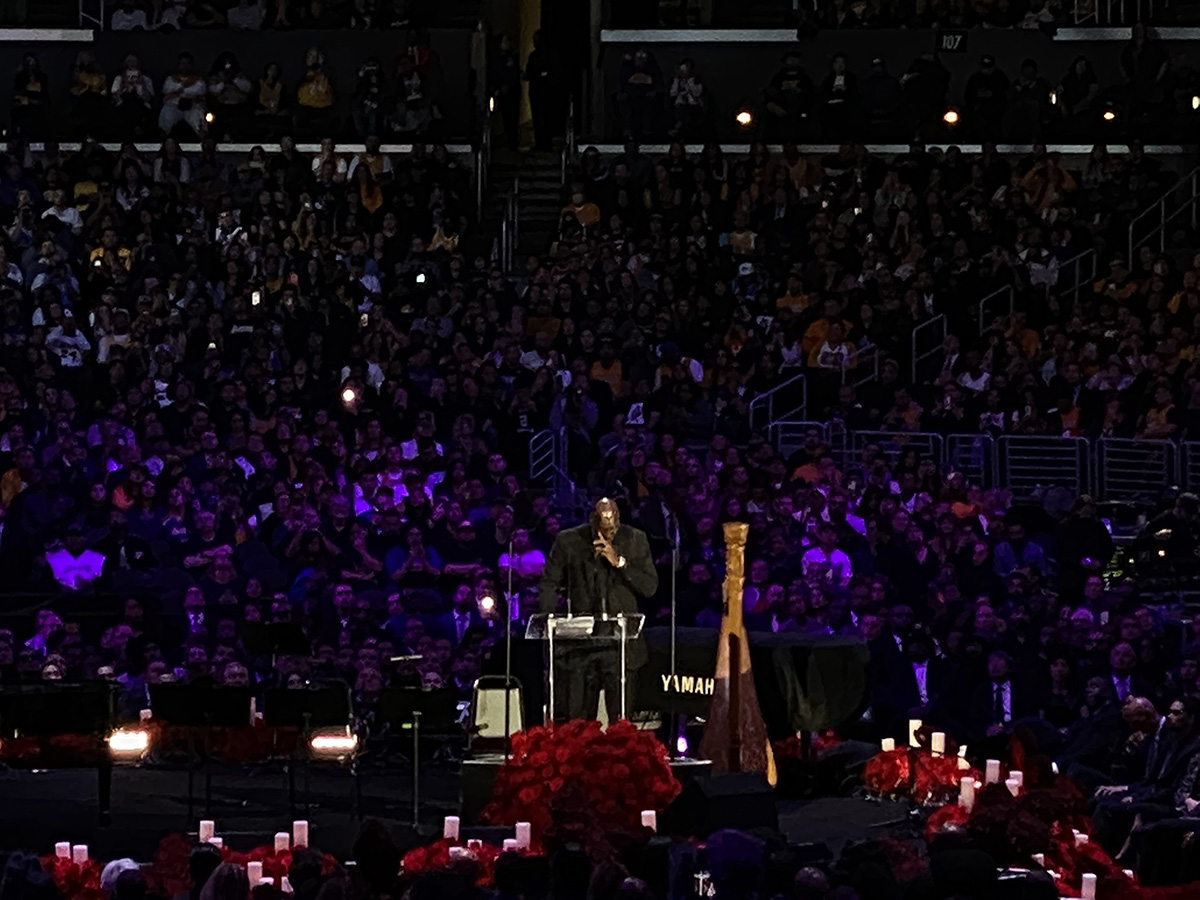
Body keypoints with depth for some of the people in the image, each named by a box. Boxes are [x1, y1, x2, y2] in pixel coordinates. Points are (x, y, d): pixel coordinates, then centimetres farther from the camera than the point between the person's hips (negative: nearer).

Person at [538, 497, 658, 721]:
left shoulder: (635, 540, 5)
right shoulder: (568, 541, 4)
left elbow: (650, 587, 1)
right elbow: (549, 585, 9)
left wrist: (619, 562, -11)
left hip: (620, 643, 0)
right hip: (578, 644, 0)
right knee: (575, 721, -2)